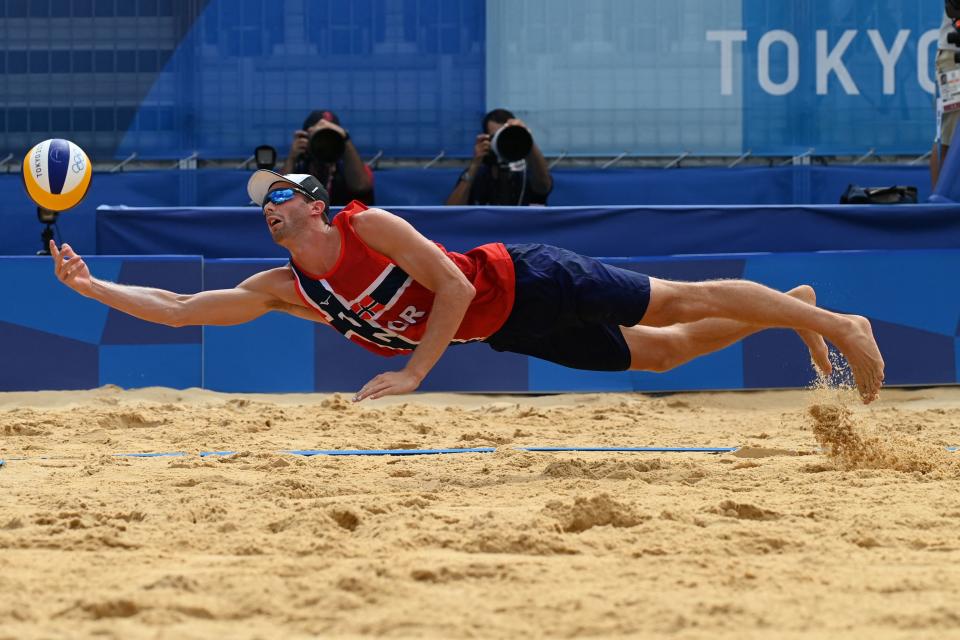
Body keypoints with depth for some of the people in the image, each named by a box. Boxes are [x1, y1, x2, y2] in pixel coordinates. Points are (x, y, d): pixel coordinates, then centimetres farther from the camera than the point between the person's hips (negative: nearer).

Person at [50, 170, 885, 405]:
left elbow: (455, 287, -26)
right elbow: (178, 308, -6)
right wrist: (88, 284, -14)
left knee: (680, 304, 0)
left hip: (529, 285, -6)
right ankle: (794, 312, 33)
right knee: (663, 352, 17)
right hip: (503, 334, 6)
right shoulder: (284, 288, -5)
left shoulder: (370, 227, -25)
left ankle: (838, 325, 11)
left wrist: (414, 373, -28)